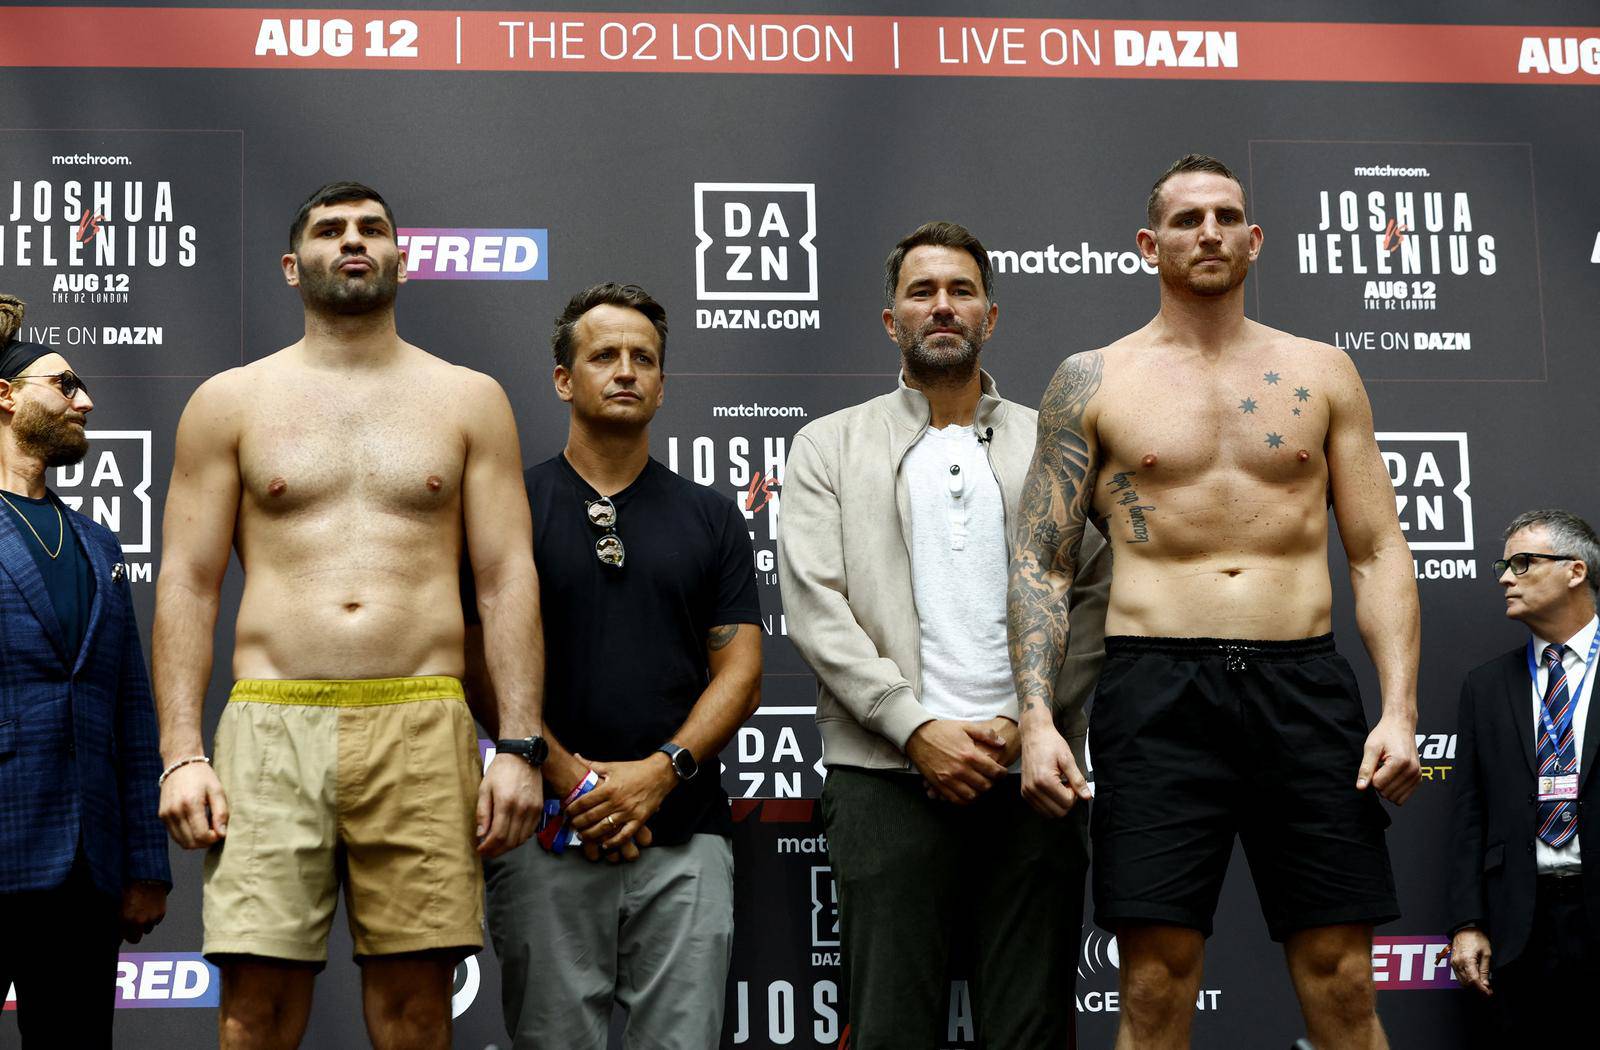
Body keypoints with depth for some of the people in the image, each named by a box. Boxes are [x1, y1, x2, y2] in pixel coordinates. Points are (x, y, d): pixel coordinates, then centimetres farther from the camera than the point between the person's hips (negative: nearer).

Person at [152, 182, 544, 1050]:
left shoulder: (469, 400, 13)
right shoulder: (230, 402, 13)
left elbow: (507, 580, 7)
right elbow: (187, 585, 9)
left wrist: (519, 747, -3)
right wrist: (181, 754, -2)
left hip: (422, 727, 0)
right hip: (271, 724, 0)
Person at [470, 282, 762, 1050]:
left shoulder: (711, 518, 13)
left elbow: (740, 671, 7)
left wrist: (662, 770, -9)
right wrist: (570, 780, -11)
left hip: (684, 841, 2)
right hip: (545, 840, -1)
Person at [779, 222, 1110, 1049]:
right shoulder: (829, 446, 11)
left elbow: (1091, 601, 7)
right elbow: (814, 608, 0)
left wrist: (1024, 724, -8)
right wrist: (918, 730, -10)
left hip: (1030, 772, 1)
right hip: (886, 775, -1)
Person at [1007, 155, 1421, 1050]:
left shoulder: (1321, 371, 13)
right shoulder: (1093, 381, 8)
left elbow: (1379, 554, 10)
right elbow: (1042, 564, 6)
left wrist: (1400, 710, -3)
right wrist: (1037, 718, -7)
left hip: (1305, 685, 2)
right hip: (1159, 688, -1)